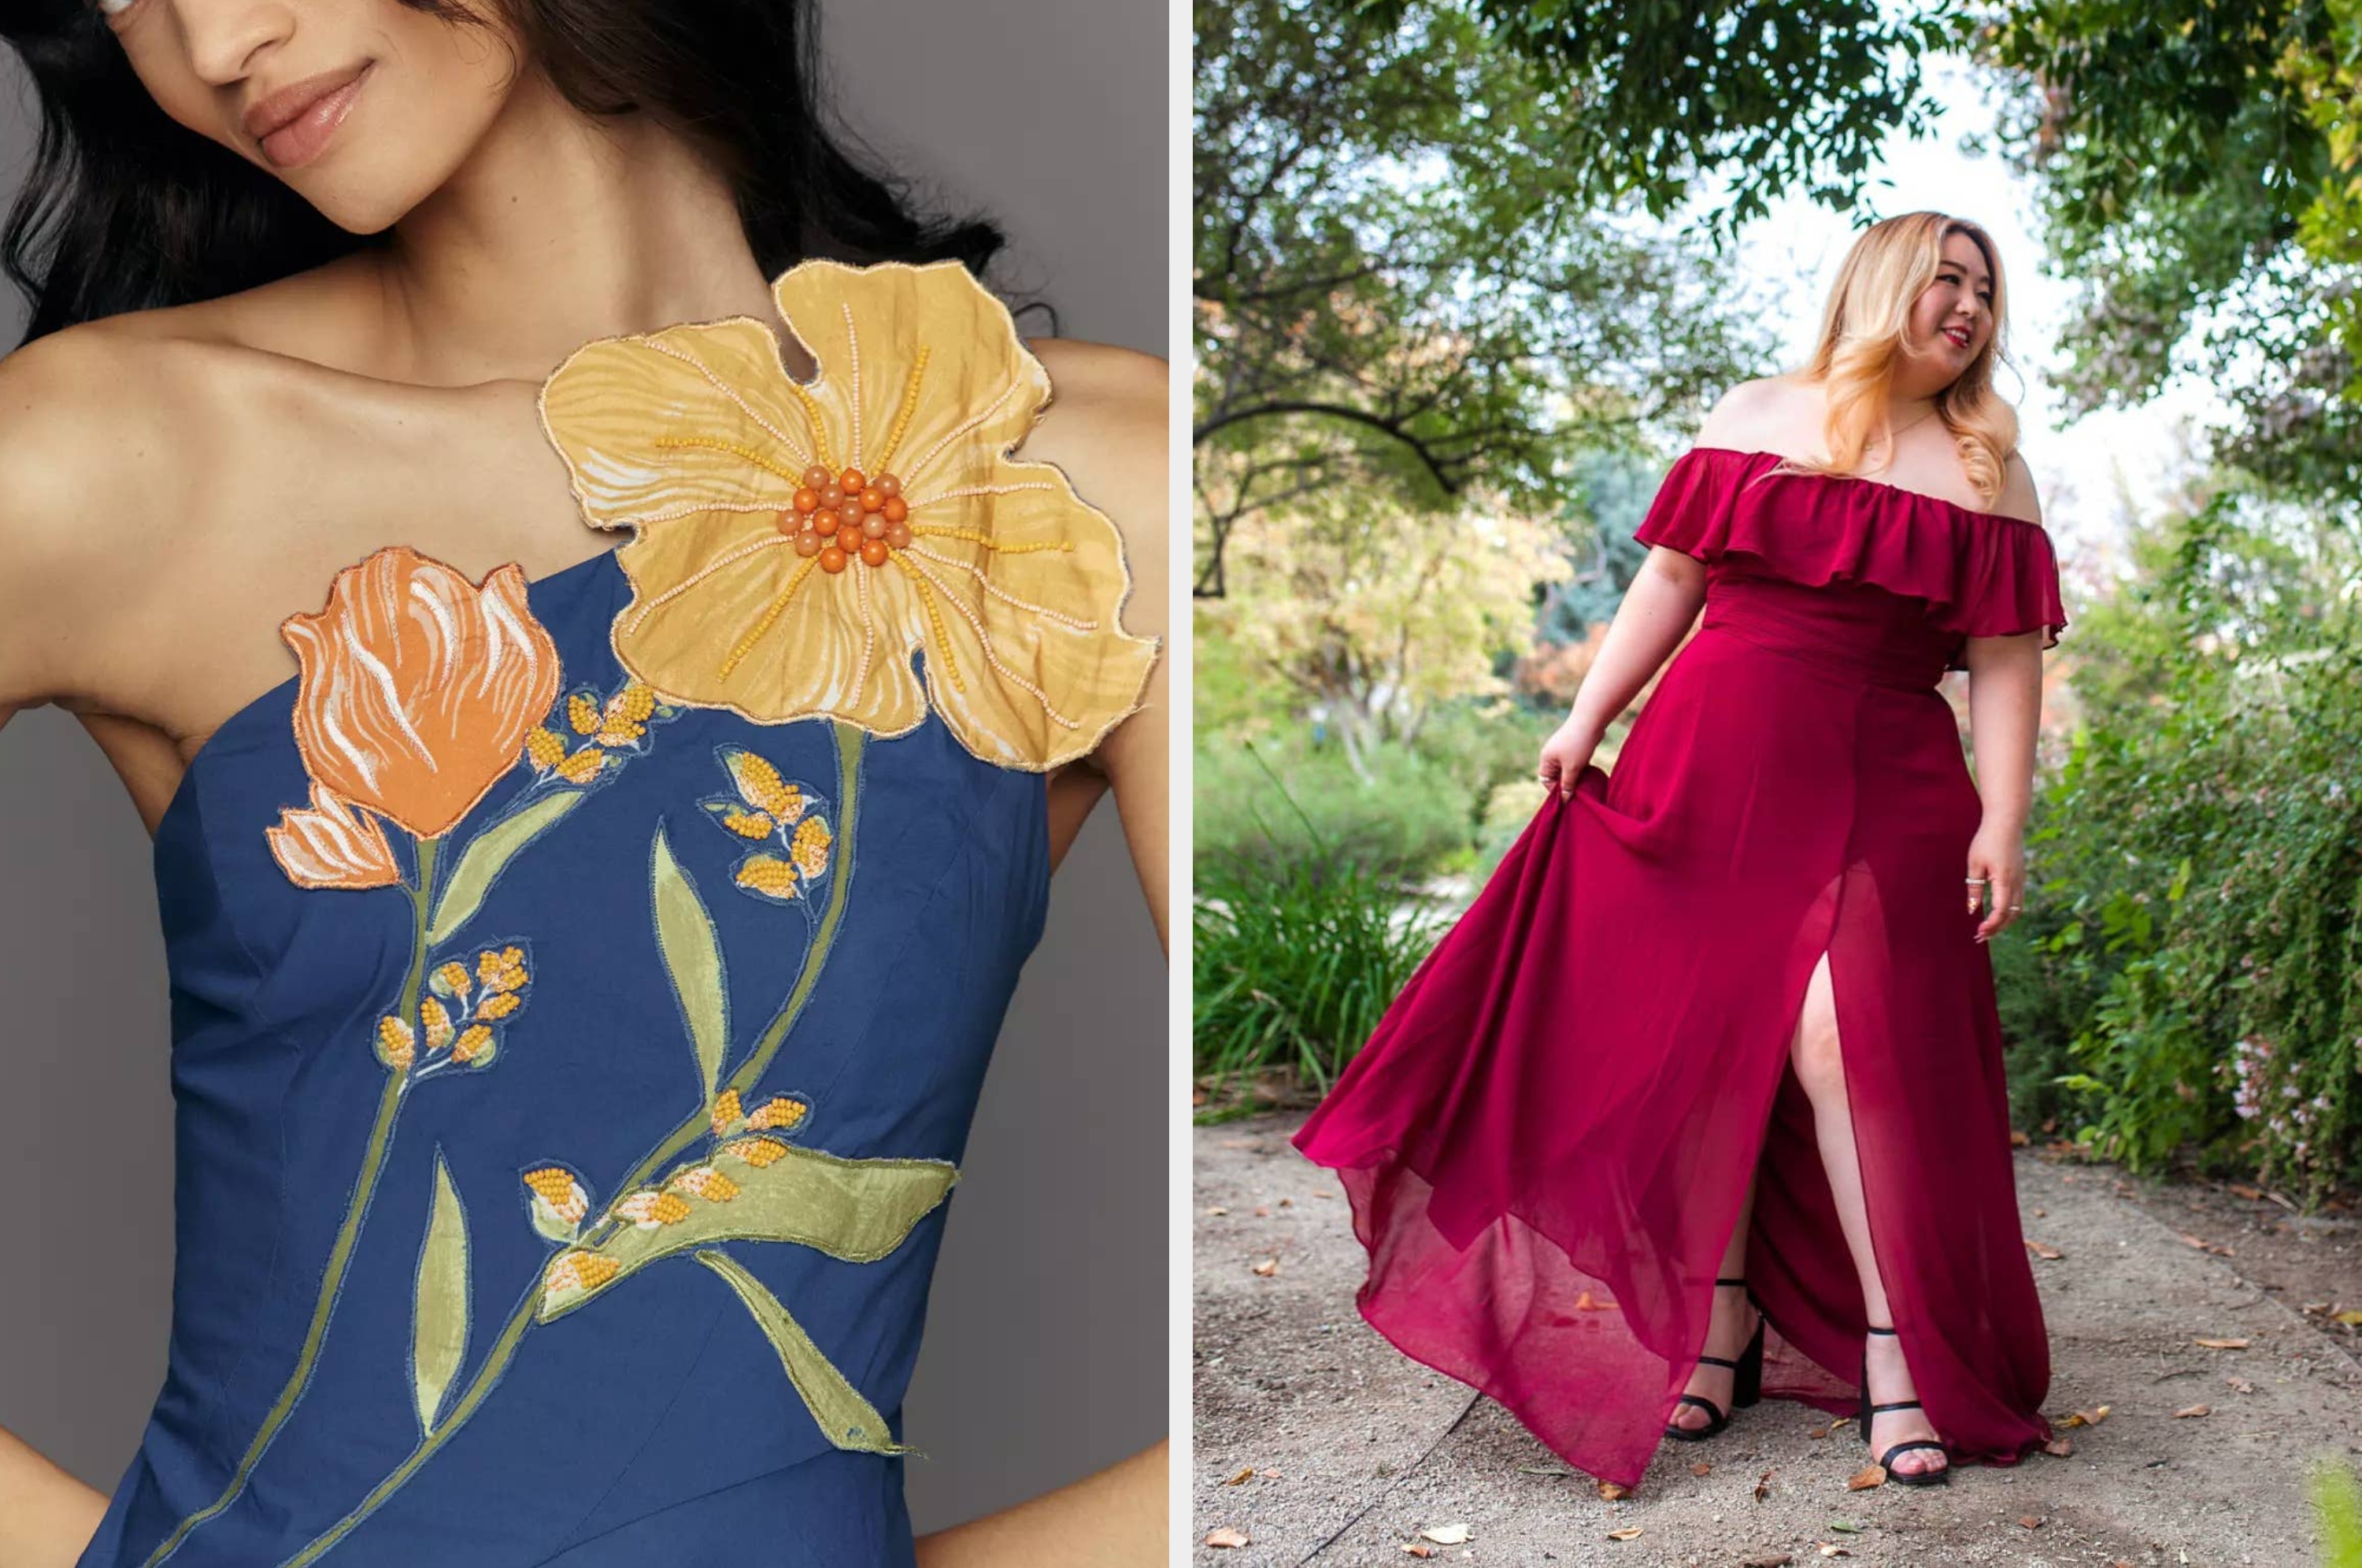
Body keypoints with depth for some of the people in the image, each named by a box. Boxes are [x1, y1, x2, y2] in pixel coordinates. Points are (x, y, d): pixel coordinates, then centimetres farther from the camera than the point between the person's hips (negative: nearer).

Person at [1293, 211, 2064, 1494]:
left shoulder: (1989, 472, 9)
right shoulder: (1756, 417, 12)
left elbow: (2006, 665, 3)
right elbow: (1669, 580, 11)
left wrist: (2002, 825, -6)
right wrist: (1585, 718, 4)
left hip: (1878, 793, -1)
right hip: (1707, 763, 2)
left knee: (1847, 1042, -15)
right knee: (1701, 1040, 3)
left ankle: (1899, 1356, -5)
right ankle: (1722, 1327, 16)